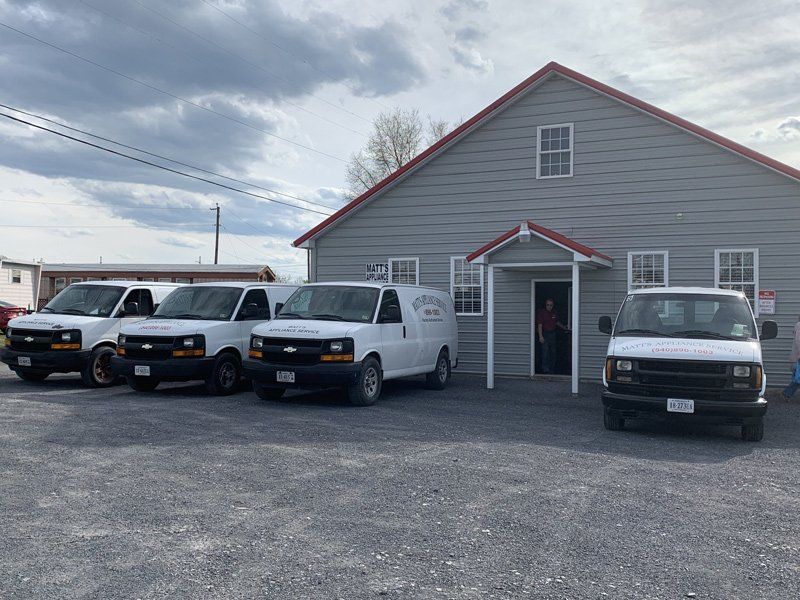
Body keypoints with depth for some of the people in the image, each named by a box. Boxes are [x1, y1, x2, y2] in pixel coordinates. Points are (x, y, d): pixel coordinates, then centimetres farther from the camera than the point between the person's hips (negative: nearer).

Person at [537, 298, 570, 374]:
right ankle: (545, 369, -7)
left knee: (553, 352, 10)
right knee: (545, 351, -11)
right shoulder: (542, 312, -10)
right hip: (545, 334, -6)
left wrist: (565, 328, 27)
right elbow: (540, 325, -14)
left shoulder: (554, 313, 9)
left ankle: (552, 369, 20)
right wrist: (540, 336, -21)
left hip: (552, 334, 6)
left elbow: (557, 322, 24)